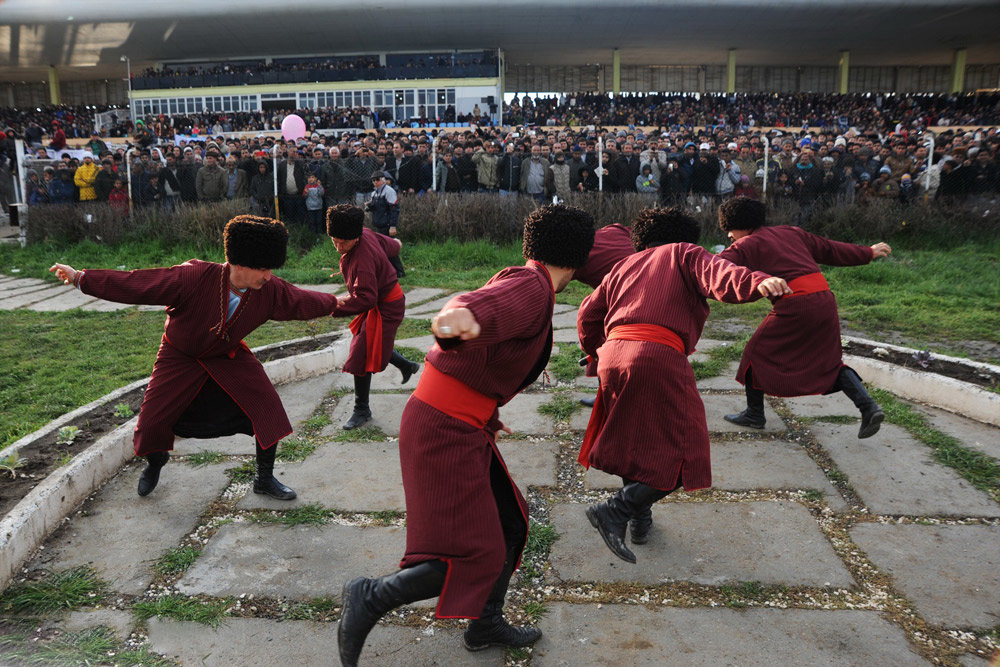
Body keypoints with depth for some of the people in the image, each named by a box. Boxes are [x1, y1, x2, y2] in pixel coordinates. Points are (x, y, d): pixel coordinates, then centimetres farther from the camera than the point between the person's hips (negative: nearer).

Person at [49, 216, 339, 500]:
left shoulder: (270, 291, -22)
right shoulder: (194, 278, -35)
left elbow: (301, 301, -2)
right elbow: (135, 284, -30)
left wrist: (333, 303, 14)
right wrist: (79, 278, -27)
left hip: (228, 357, 3)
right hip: (180, 357, -2)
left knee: (267, 409, -12)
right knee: (153, 421, 0)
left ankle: (265, 479, 9)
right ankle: (155, 461, 40)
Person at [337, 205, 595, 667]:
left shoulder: (518, 281, 16)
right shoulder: (532, 288, -14)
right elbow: (486, 307, -39)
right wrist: (461, 316, -63)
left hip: (457, 424, 10)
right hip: (445, 432, -10)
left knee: (510, 524, 18)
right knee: (475, 559, -6)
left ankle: (486, 624, 35)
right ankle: (370, 599, 7)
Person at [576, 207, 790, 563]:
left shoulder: (623, 267, 29)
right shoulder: (685, 254, 15)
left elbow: (588, 316, 25)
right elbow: (717, 275, -8)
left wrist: (594, 351, 42)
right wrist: (758, 282, -25)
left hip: (614, 356, 7)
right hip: (660, 358, -6)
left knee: (636, 441, 25)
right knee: (681, 458, 0)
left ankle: (640, 520, 31)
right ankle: (614, 510, -10)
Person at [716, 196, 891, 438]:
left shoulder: (747, 245, 0)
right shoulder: (791, 233, 21)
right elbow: (830, 249, 27)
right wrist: (867, 253, 38)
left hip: (794, 305, -7)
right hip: (824, 299, 7)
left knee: (759, 352, 12)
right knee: (829, 362, 19)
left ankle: (754, 414, 21)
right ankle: (868, 407, 4)